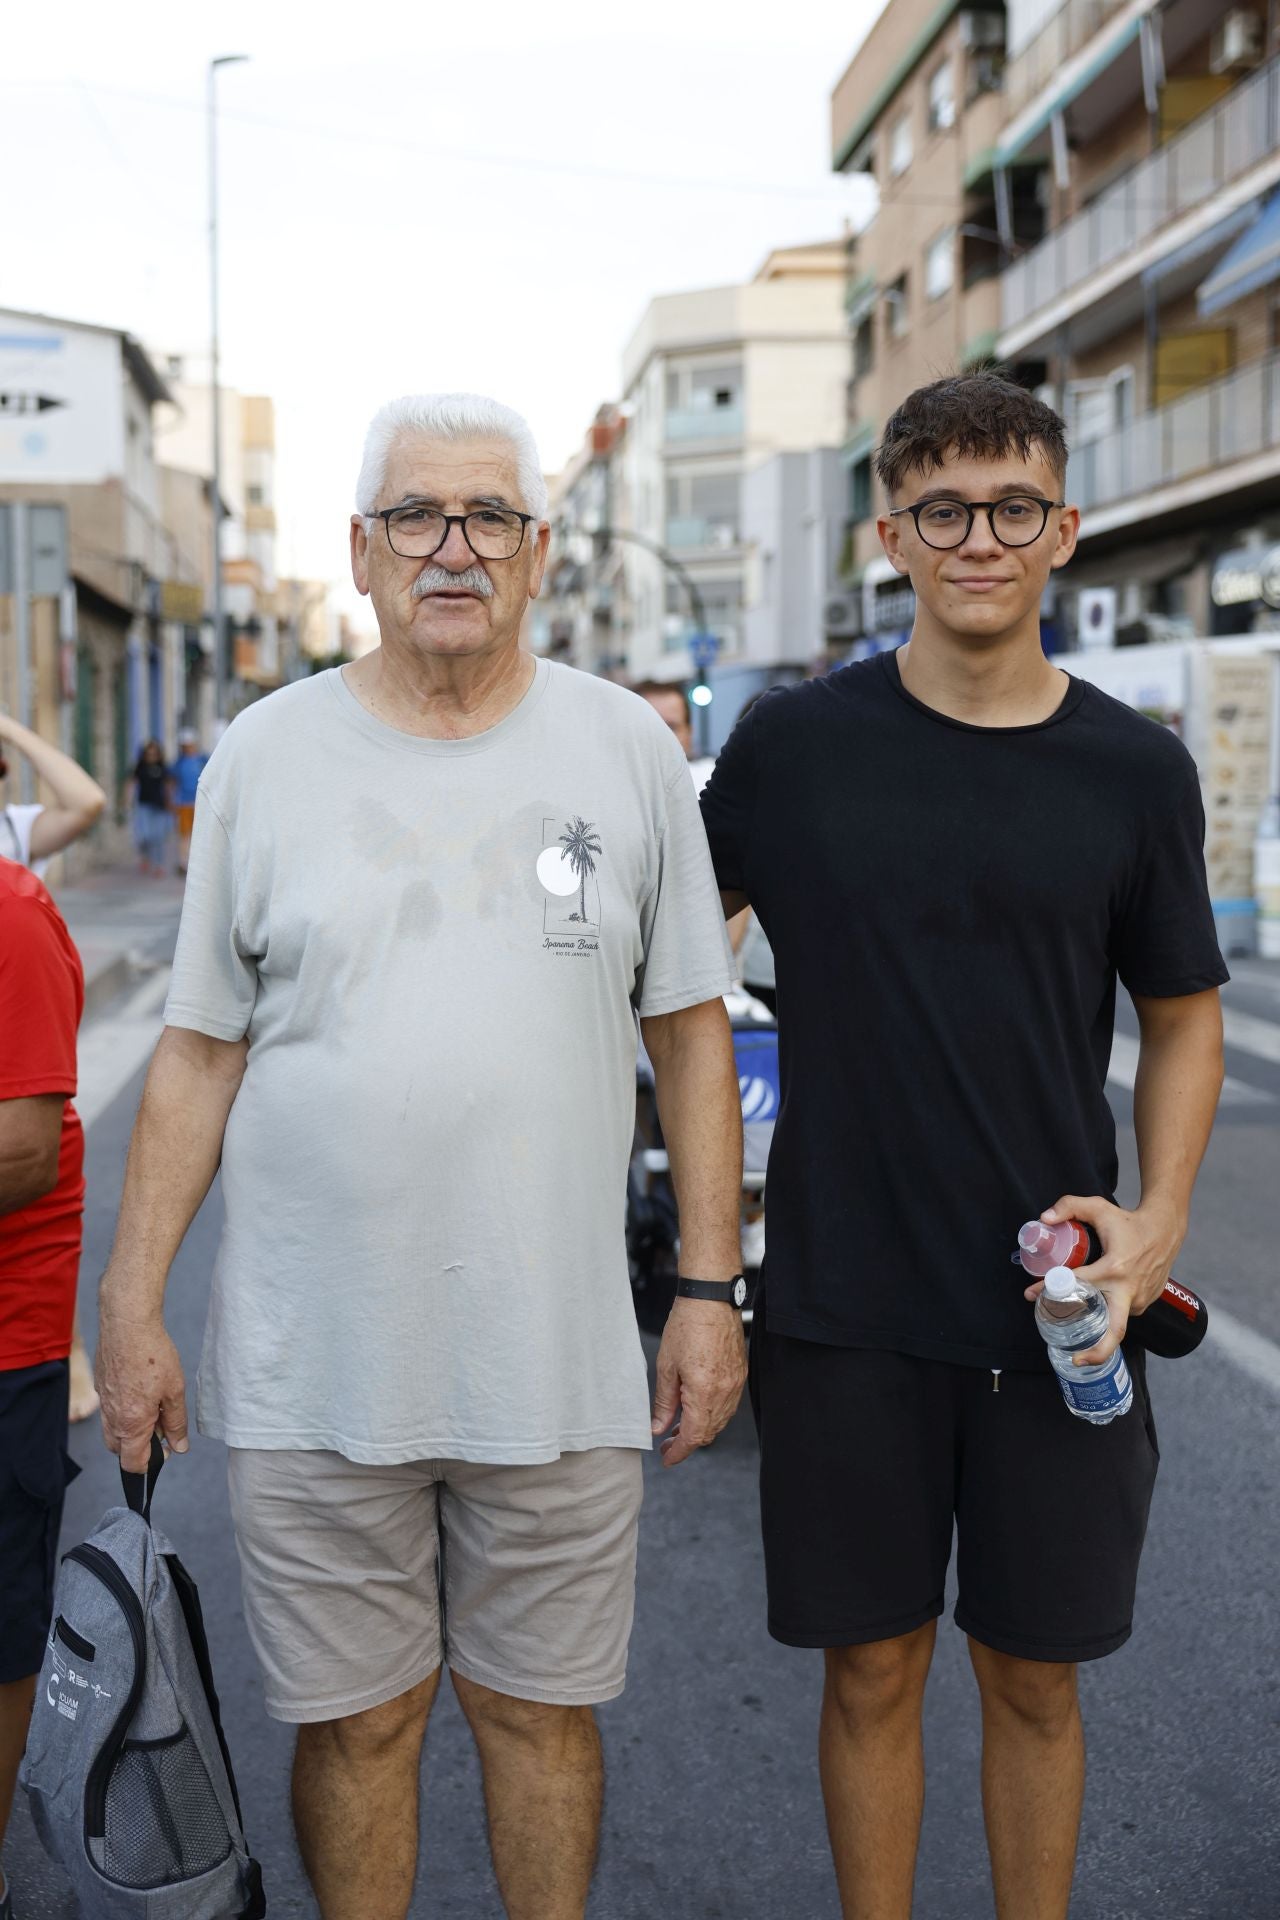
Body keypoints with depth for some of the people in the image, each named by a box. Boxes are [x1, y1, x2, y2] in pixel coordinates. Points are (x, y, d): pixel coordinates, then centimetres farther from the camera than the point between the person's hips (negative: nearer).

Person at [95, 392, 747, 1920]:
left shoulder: (627, 748, 3)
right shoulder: (266, 754, 2)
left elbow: (690, 1033, 5)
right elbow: (198, 1053, 4)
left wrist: (710, 1291, 2)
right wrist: (132, 1307, 0)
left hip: (560, 1361, 0)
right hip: (310, 1369, 0)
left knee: (542, 1709, 14)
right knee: (354, 1721, 12)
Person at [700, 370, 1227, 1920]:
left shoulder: (1135, 771, 0)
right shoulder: (795, 743, -2)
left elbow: (1184, 1017, 9)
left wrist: (1159, 1216, -8)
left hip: (1053, 1312, 1)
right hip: (844, 1309, 0)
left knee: (1031, 1677, 13)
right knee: (871, 1672, 12)